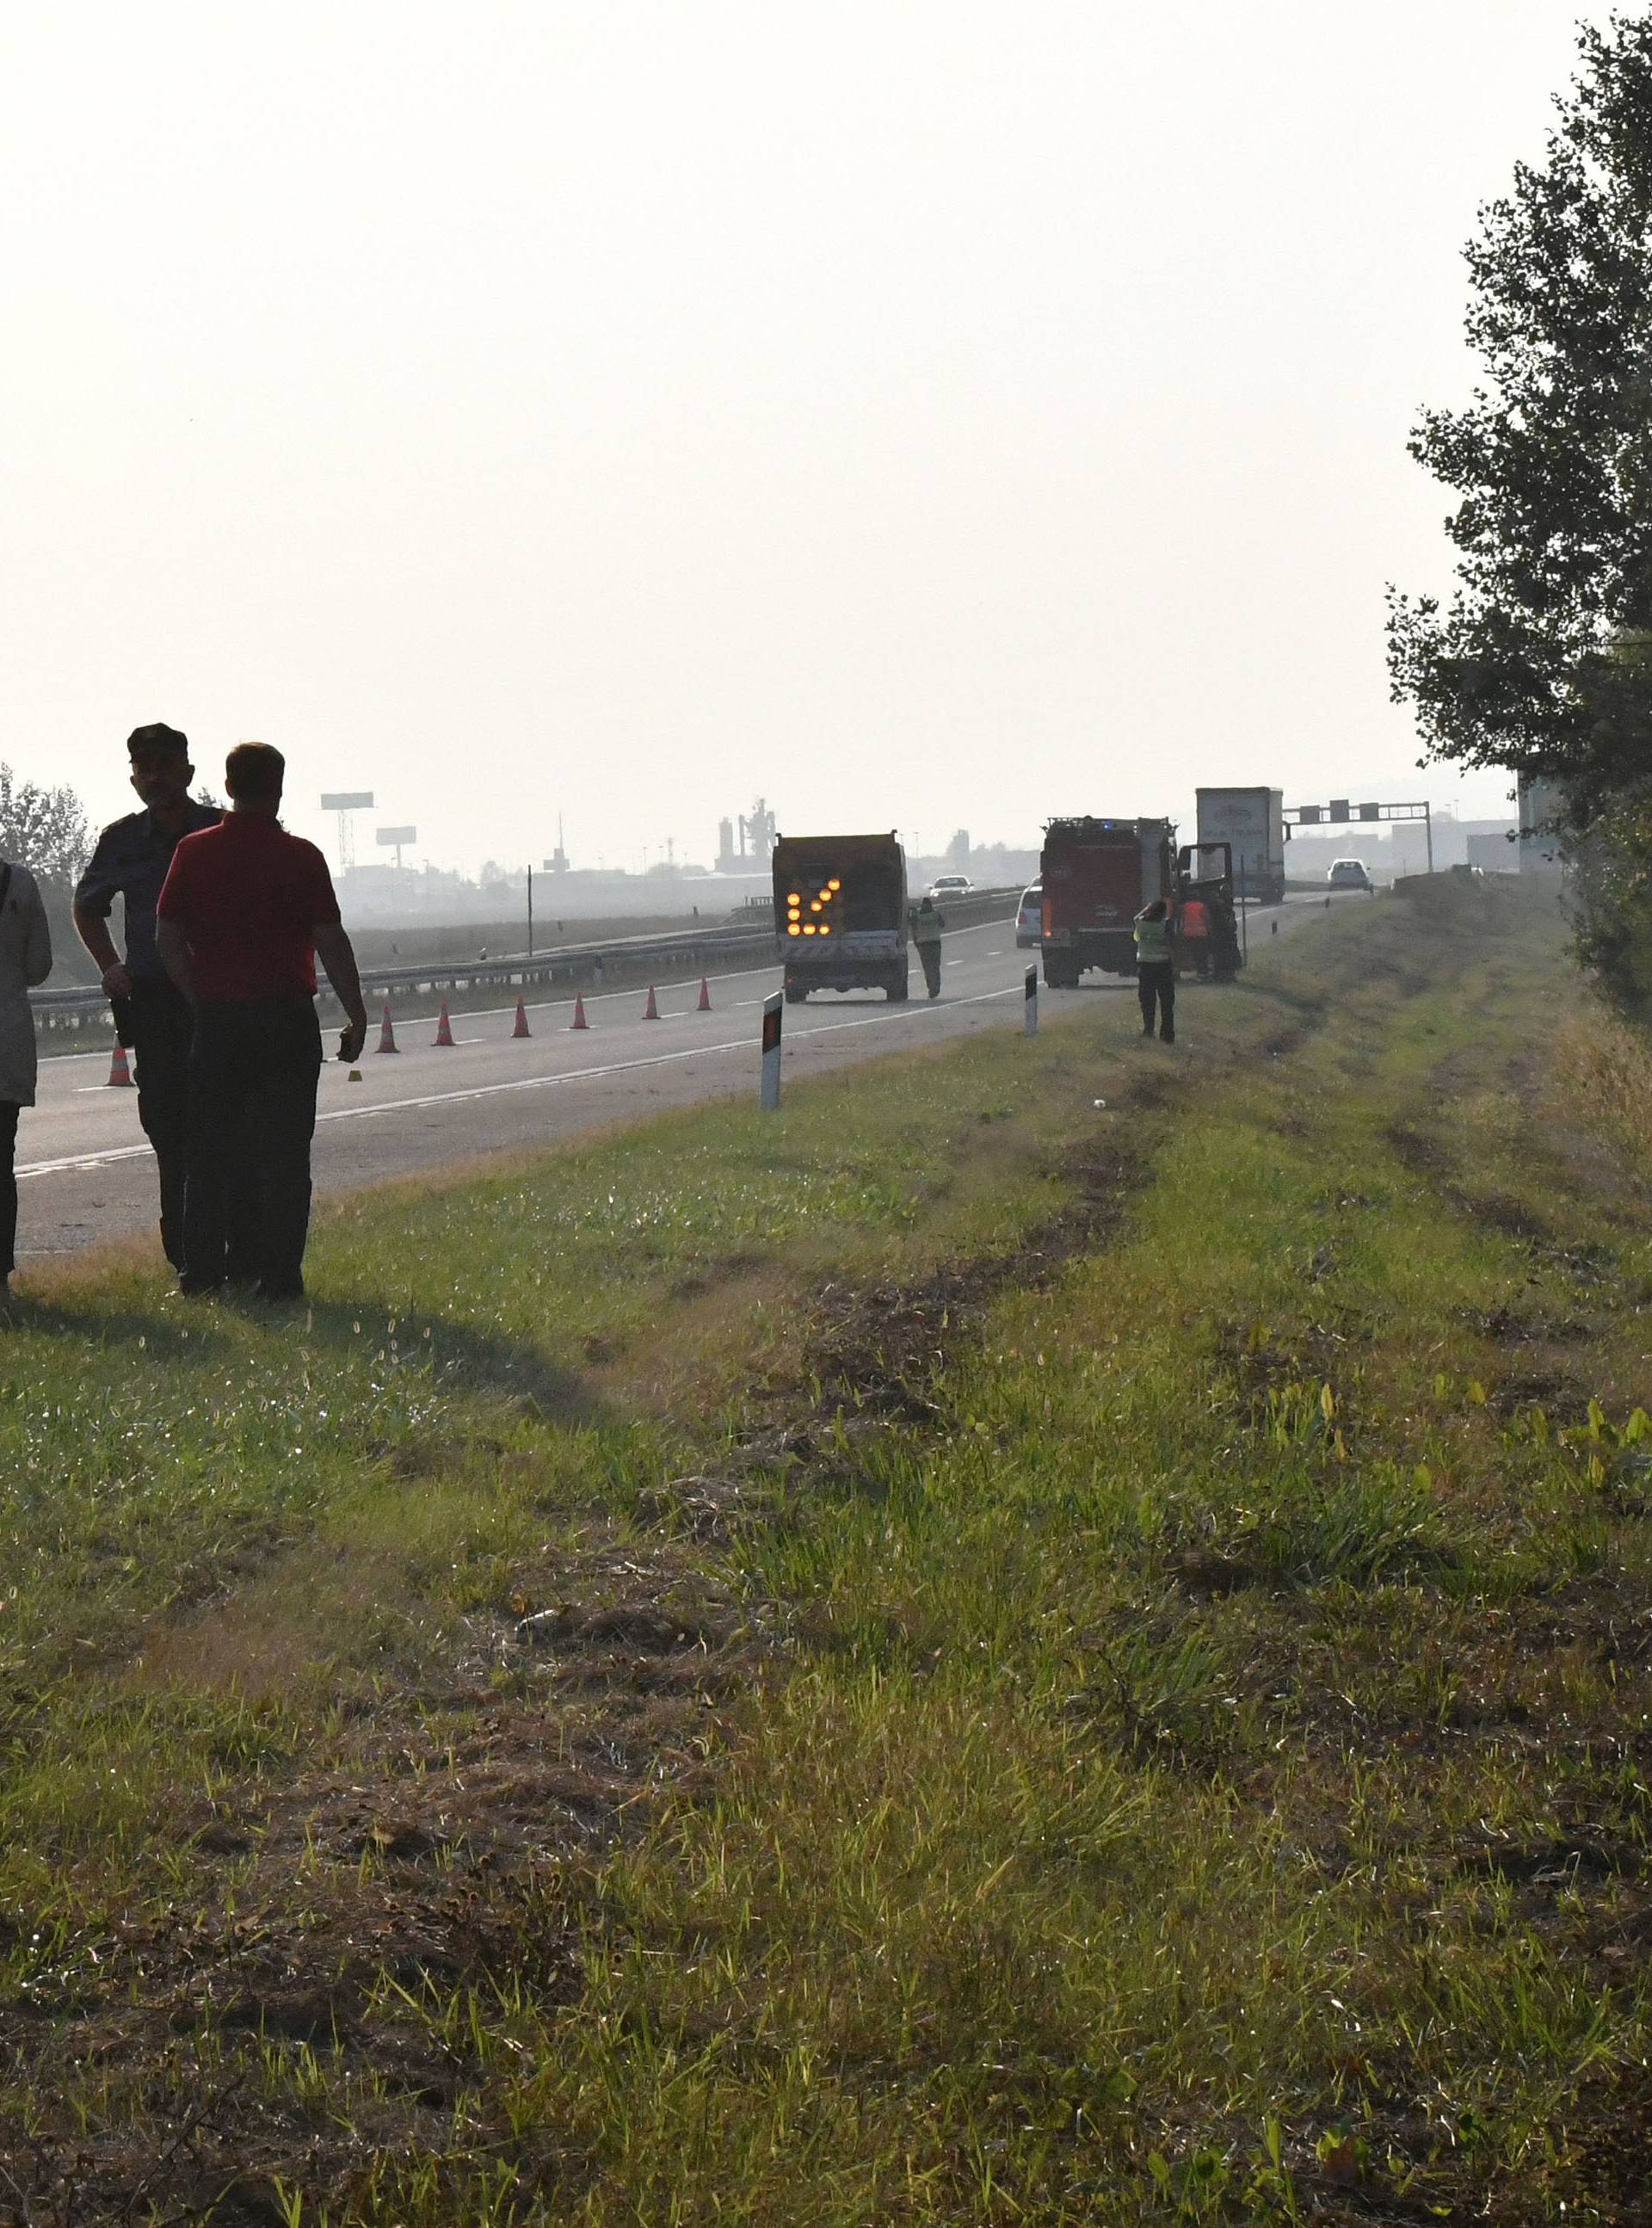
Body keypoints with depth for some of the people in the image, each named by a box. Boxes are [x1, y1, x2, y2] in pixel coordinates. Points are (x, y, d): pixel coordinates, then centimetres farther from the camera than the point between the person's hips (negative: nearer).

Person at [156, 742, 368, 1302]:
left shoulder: (194, 852, 2)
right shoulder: (301, 857, -6)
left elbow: (167, 935, 2)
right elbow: (331, 941, -7)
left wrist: (200, 997, 12)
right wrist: (356, 1014, 1)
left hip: (215, 1018, 3)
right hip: (286, 1018, -2)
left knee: (210, 1150, 10)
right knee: (283, 1152, 2)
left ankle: (201, 1270, 9)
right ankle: (279, 1274, 0)